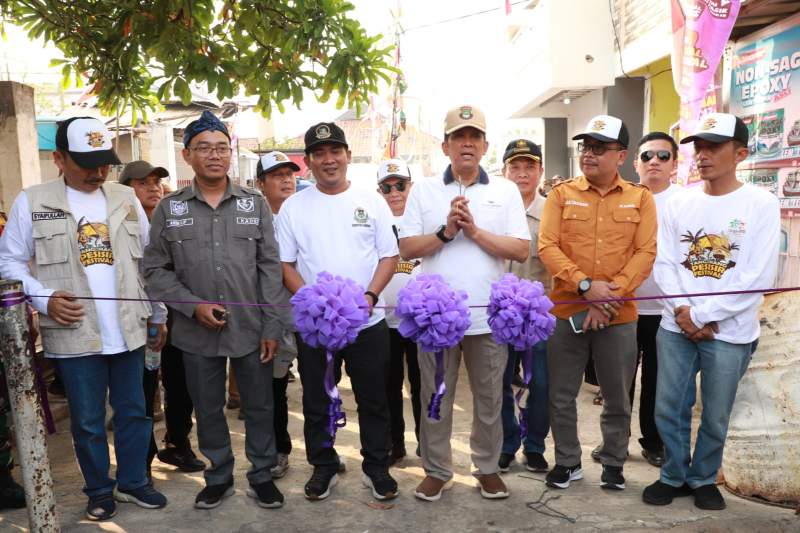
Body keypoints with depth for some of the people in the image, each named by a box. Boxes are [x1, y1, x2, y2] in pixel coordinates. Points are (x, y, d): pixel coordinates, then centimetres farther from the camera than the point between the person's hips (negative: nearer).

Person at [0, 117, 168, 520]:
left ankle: (133, 482, 31)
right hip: (74, 335, -2)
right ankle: (99, 490, 29)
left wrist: (160, 315, 10)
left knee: (134, 412, 12)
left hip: (128, 331, 3)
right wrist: (44, 299, -13)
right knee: (87, 421, 10)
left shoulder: (127, 199, 7)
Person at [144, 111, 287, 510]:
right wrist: (193, 306, -11)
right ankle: (219, 476, 34)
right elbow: (155, 269, 3)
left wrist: (272, 325, -4)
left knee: (259, 406, 10)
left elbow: (270, 267, 1)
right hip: (197, 333, 1)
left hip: (251, 329, 0)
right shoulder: (168, 208, 2)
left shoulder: (255, 203, 2)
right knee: (208, 410, 14)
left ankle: (261, 476, 30)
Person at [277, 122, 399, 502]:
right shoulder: (293, 207, 2)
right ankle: (323, 467, 31)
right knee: (317, 403, 12)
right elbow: (284, 264, 1)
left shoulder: (371, 201, 3)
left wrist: (370, 295, -14)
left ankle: (376, 468, 27)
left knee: (373, 401, 10)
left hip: (368, 322, 0)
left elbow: (389, 256, 2)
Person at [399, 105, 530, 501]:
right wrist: (445, 232, -15)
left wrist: (476, 231, -13)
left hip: (488, 316, 0)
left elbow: (522, 250, -3)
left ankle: (487, 467, 32)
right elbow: (407, 248, -1)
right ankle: (437, 470, 28)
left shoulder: (505, 190, 4)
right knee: (435, 400, 11)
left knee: (489, 400, 13)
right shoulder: (423, 190, 4)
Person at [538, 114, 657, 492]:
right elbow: (547, 247, -6)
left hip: (619, 315, 0)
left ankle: (613, 463, 32)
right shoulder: (562, 194, 3)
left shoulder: (640, 198, 4)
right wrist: (585, 285, -18)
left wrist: (610, 294, -15)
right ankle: (567, 462, 27)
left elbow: (645, 253, -3)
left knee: (617, 398, 13)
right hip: (566, 311, 0)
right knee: (561, 396, 9)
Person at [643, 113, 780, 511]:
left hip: (730, 332, -3)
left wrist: (702, 315, -13)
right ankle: (674, 476, 29)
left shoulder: (761, 204, -5)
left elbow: (759, 278, -11)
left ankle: (704, 479, 32)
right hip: (675, 326, 3)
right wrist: (684, 312, -11)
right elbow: (664, 263, 3)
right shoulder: (679, 203, 5)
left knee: (715, 417, 10)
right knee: (668, 410, 8)